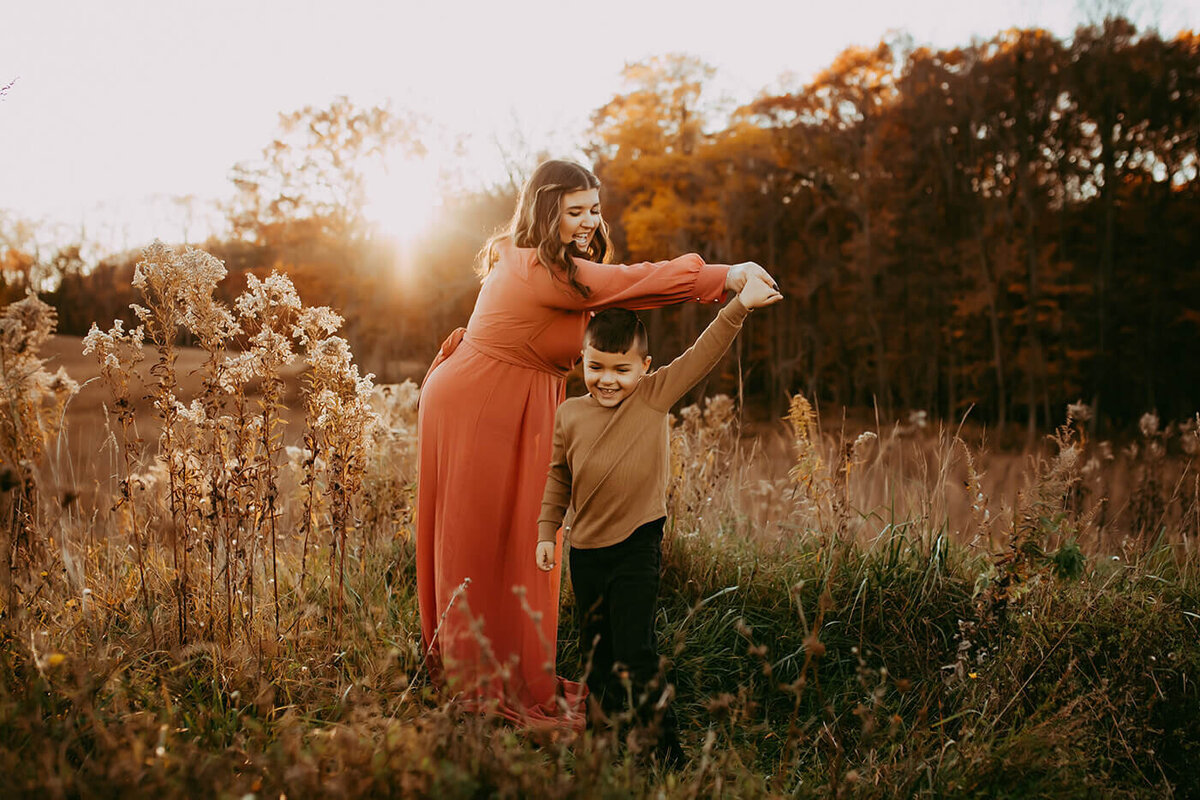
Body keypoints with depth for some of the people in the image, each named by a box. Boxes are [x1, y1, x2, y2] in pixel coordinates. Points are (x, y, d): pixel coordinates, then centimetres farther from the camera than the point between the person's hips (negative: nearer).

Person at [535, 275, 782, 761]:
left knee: (634, 655, -7)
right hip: (585, 551, 4)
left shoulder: (655, 397, -5)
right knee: (593, 650, 16)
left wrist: (739, 306, -21)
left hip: (637, 545, -4)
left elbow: (702, 355, -12)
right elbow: (557, 475, 13)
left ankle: (663, 748, 5)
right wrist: (547, 531, 11)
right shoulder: (569, 415, 2)